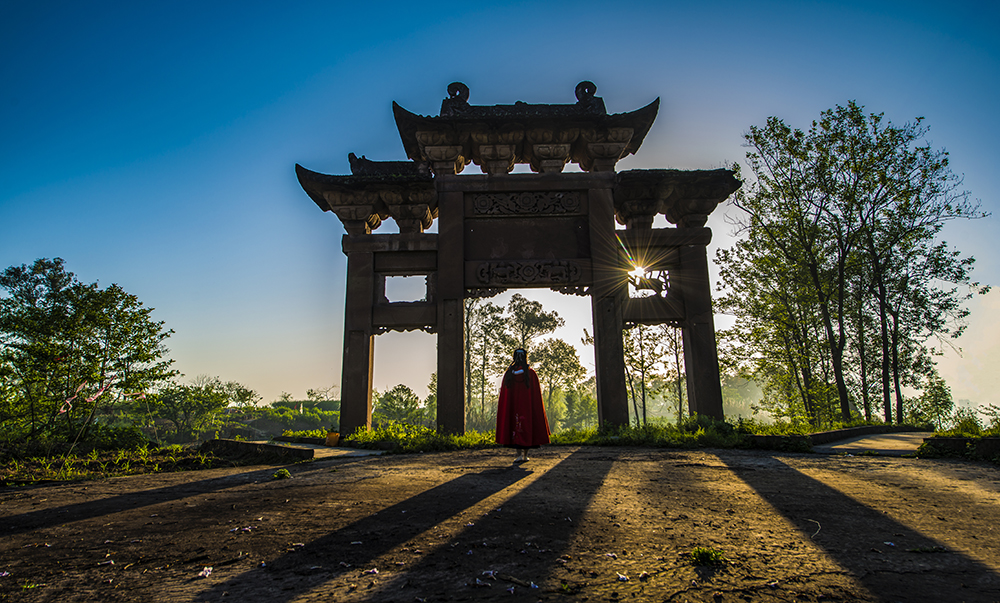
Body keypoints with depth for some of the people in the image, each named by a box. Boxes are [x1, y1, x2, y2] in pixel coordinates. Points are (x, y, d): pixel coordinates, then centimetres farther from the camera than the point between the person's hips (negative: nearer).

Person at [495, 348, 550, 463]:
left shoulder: (508, 373, -1)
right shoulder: (531, 373, -5)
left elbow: (503, 394, -1)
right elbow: (537, 394, -5)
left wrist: (503, 410, 7)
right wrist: (538, 410, 3)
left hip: (512, 405, 1)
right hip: (527, 405, -1)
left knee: (516, 425, 6)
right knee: (527, 427, 10)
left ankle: (520, 454, -6)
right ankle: (525, 454, 13)